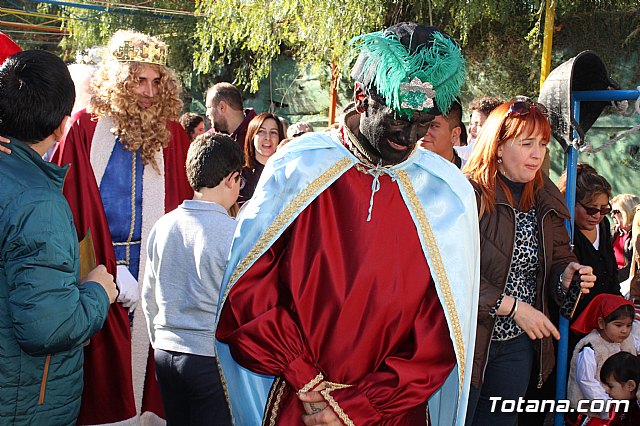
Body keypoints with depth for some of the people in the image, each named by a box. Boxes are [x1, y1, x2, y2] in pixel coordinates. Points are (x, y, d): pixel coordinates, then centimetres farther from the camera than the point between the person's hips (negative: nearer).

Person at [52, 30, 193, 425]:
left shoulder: (171, 134, 3)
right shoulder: (87, 128, -2)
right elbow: (72, 209, -5)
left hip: (154, 264, 1)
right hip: (99, 264, -1)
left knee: (147, 357, 6)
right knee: (104, 368, 6)